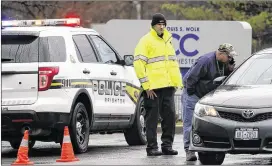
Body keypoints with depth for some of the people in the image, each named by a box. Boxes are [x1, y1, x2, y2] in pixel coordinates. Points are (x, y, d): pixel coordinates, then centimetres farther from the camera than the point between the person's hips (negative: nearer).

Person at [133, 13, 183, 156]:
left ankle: (167, 145, 12)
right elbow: (138, 64, -11)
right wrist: (146, 85, -14)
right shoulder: (146, 41, -5)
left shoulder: (167, 40, 19)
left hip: (168, 86, 7)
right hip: (153, 88, -7)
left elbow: (173, 62, 26)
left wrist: (177, 82, 15)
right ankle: (152, 147, 1)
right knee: (152, 118, -3)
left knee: (170, 115, 5)